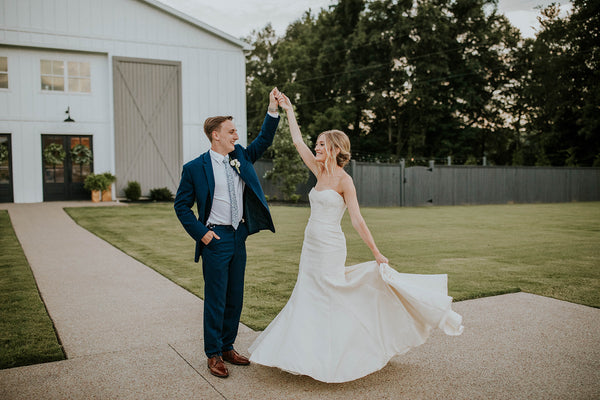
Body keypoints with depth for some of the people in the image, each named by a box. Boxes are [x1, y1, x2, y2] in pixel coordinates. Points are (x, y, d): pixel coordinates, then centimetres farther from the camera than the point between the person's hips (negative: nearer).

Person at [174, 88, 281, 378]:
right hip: (216, 238, -6)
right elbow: (181, 205, -2)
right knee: (216, 300, 3)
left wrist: (273, 109, -5)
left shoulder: (241, 157, 8)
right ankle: (214, 355, 18)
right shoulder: (195, 168, -7)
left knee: (235, 299, 13)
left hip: (240, 237, 6)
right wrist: (200, 233, -10)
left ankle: (228, 347, 29)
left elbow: (264, 140, 7)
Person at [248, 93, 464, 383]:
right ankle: (306, 356, 23)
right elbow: (298, 142, 14)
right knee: (306, 299, 11)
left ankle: (331, 360, 15)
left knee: (328, 302, 1)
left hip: (330, 248, -7)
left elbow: (357, 221, -13)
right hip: (311, 246, 7)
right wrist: (288, 110, 18)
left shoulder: (344, 180, -11)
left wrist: (376, 253, -14)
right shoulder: (320, 173, 8)